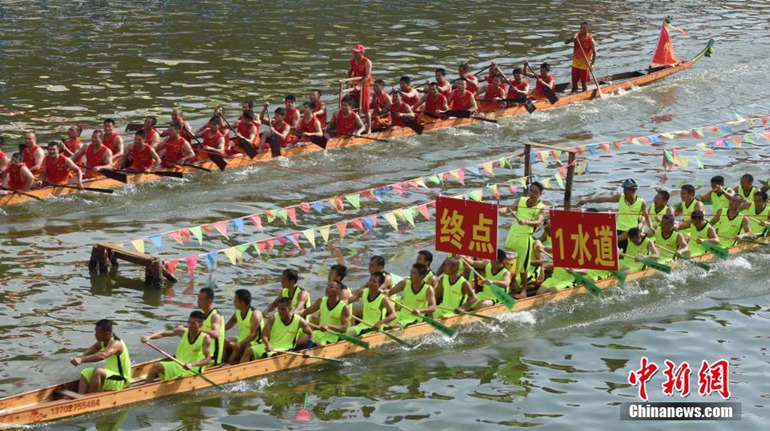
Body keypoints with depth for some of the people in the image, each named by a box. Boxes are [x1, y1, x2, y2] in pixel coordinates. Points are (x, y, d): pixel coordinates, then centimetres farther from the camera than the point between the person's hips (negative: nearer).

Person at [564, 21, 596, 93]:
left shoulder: (590, 40, -15)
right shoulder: (577, 36, -5)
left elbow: (594, 53, -13)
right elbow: (566, 42, -8)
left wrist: (592, 64, -22)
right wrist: (572, 38, -28)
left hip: (584, 64, -3)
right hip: (575, 63, 3)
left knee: (583, 83, 6)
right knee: (574, 81, 10)